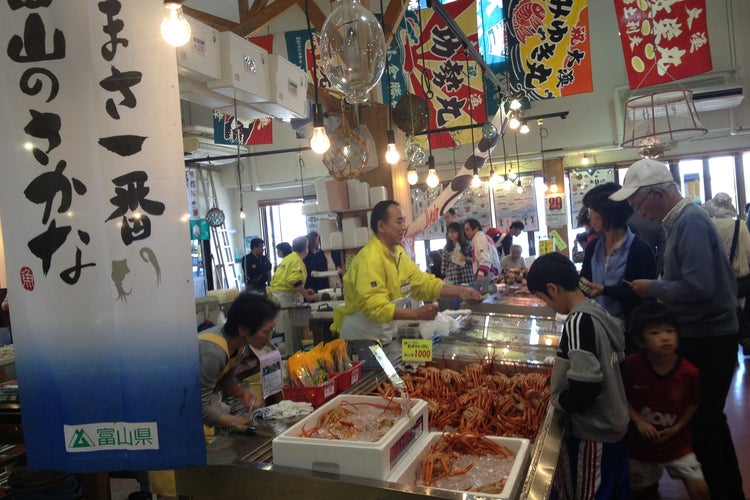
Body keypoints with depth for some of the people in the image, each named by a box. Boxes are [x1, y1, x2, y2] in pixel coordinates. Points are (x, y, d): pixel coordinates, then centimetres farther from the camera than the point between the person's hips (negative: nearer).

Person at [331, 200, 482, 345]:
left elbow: (423, 282, 2)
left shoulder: (398, 252, 2)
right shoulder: (369, 260, -26)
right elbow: (376, 308, -32)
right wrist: (417, 313, -35)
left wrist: (459, 291, -9)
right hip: (361, 340, -8)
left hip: (385, 336, 8)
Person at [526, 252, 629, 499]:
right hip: (615, 424, 8)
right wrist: (563, 370, 11)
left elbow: (585, 387, -28)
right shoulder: (598, 312, 1)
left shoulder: (577, 322, -24)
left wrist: (558, 400, -10)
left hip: (594, 434, -8)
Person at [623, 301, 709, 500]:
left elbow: (693, 404, -2)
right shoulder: (631, 365, -22)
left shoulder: (689, 372, -19)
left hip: (677, 443, 0)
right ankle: (652, 477, 54)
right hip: (641, 442, 0)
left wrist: (677, 427, -12)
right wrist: (638, 421, -19)